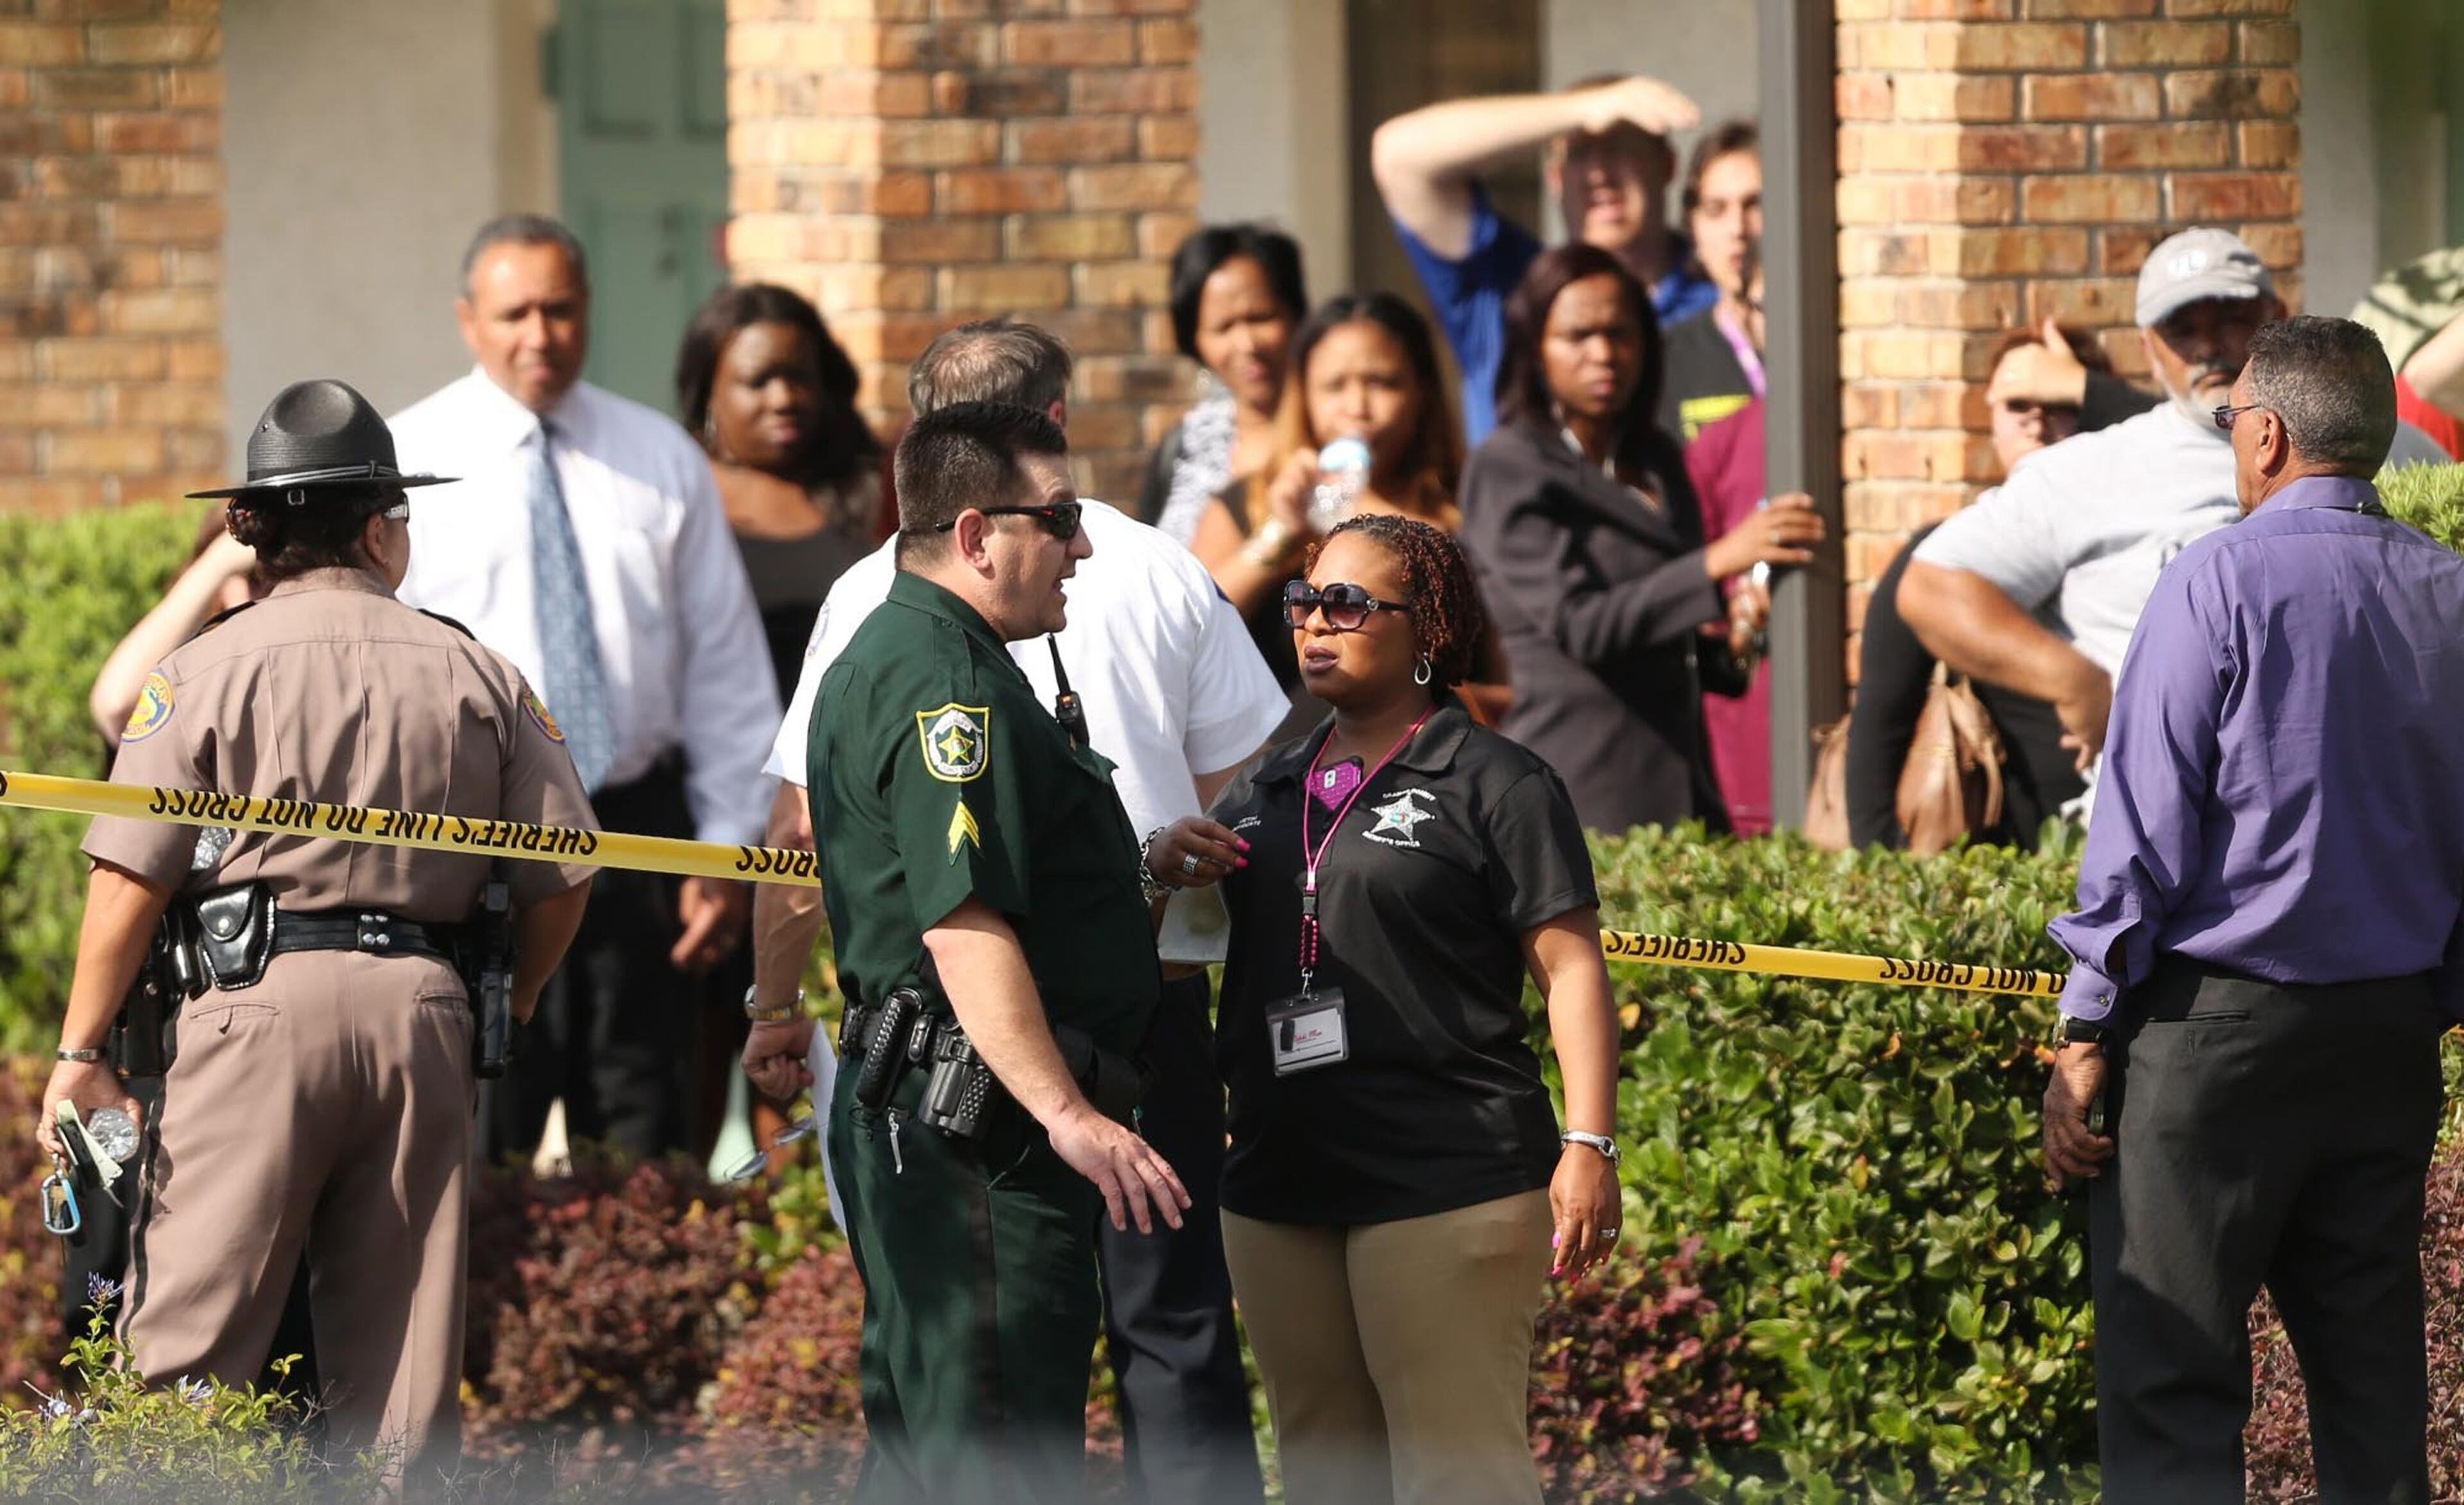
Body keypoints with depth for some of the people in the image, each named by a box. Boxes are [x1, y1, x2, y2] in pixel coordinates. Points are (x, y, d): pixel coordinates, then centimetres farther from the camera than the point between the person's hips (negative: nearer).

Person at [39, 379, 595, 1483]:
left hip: (261, 998, -3)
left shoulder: (209, 669, 1)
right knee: (399, 1352, 9)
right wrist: (498, 1019, 26)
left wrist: (81, 1053, 0)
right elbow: (561, 883, 11)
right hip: (421, 1004, 3)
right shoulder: (476, 676, 11)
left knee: (186, 1347, -5)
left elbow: (130, 881, -5)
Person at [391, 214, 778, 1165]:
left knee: (644, 1143, 6)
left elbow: (727, 668, 9)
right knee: (477, 1153, -2)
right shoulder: (410, 462, 1)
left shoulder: (662, 461, 8)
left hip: (637, 834, 3)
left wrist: (730, 844, 3)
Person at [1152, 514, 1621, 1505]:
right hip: (1280, 1189, 7)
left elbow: (1571, 970, -5)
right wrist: (1167, 873, 3)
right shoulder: (1264, 791, 19)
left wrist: (1588, 1147, -15)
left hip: (1446, 1187, -7)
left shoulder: (1492, 785, -1)